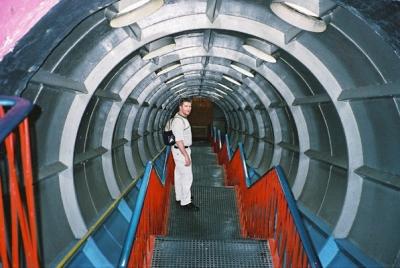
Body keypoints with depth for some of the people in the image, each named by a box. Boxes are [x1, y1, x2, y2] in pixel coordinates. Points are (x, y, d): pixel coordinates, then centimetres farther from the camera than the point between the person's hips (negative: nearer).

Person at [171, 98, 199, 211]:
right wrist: (186, 156, -25)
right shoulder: (178, 121, -23)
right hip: (181, 151, -10)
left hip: (182, 150, 10)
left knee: (179, 174, 18)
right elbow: (179, 140, -26)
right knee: (187, 176, -4)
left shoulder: (182, 118, 10)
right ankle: (185, 202, 5)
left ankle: (180, 196, 30)